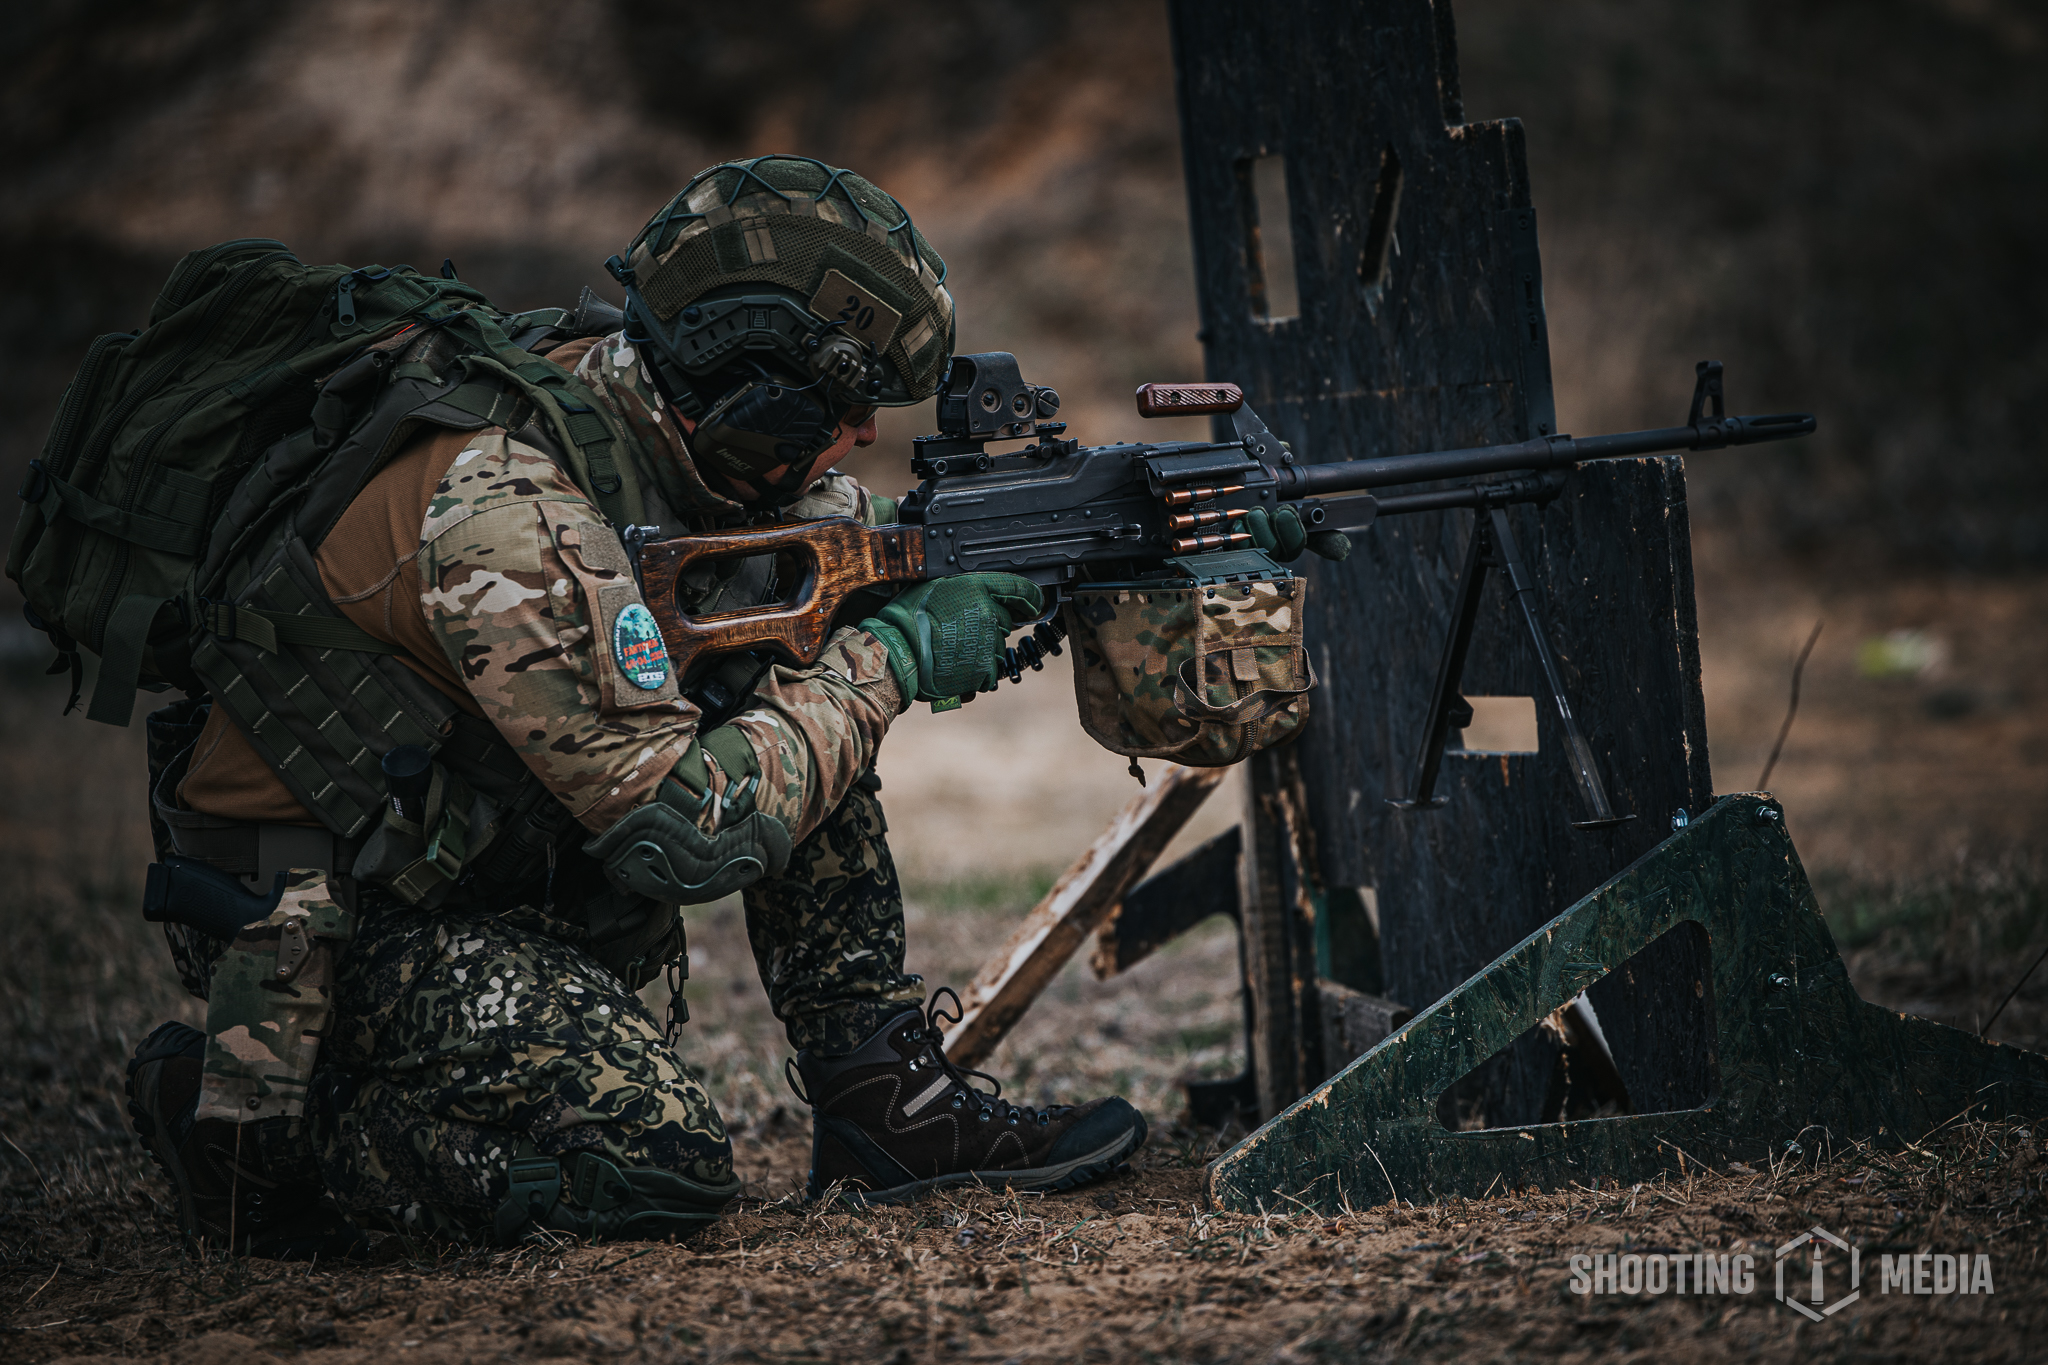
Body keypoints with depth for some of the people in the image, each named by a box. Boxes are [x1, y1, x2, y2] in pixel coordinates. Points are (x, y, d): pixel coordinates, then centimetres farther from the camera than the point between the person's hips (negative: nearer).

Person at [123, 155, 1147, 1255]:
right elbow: (685, 830, -30)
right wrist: (884, 661, -20)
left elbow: (836, 529, 14)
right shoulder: (512, 513, -31)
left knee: (798, 690, -1)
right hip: (316, 907, -9)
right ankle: (246, 1114, -5)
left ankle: (885, 1098, 5)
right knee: (656, 1166, -23)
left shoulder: (629, 403, -5)